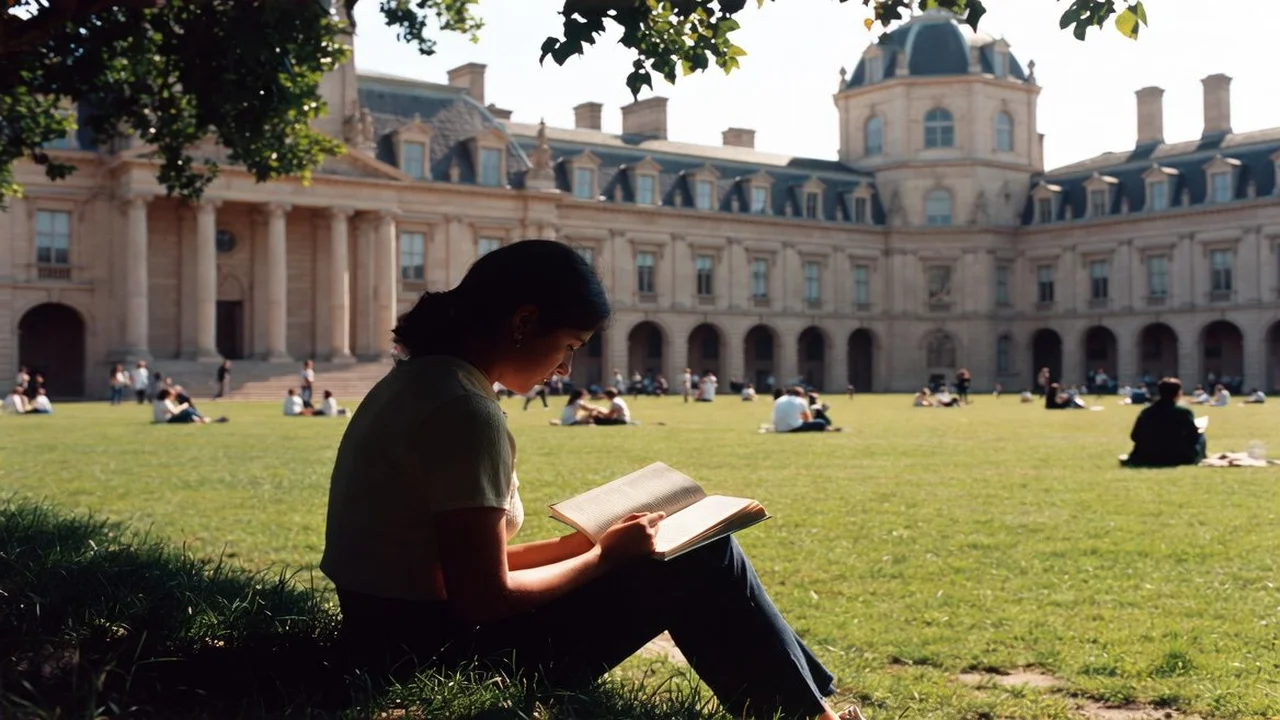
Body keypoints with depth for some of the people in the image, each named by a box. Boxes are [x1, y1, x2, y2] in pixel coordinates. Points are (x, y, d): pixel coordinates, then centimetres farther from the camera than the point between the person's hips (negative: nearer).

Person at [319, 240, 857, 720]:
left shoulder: (420, 381, 8)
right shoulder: (466, 413, -21)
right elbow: (486, 599, -21)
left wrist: (584, 544, 6)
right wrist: (604, 557, -7)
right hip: (448, 655, -9)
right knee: (701, 560, -1)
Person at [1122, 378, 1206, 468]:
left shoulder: (1146, 411, -2)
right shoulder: (1183, 412, -13)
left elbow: (1135, 437, 2)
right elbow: (1193, 437, -9)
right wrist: (1198, 431, 14)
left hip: (1148, 459, 4)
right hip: (1177, 459, -4)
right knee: (1200, 435, 16)